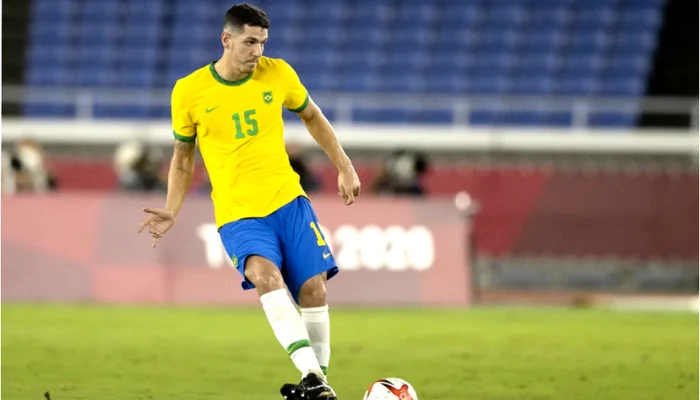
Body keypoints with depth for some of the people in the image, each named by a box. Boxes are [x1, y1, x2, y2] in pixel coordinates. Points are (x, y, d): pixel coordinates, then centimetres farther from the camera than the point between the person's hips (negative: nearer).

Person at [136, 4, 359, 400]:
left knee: (314, 289, -7)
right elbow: (183, 156, 10)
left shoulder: (278, 74, 0)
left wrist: (345, 167, 13)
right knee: (266, 275, -29)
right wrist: (172, 212, 1)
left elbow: (313, 117, 18)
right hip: (238, 212, -3)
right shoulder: (189, 92, -4)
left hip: (288, 200, 3)